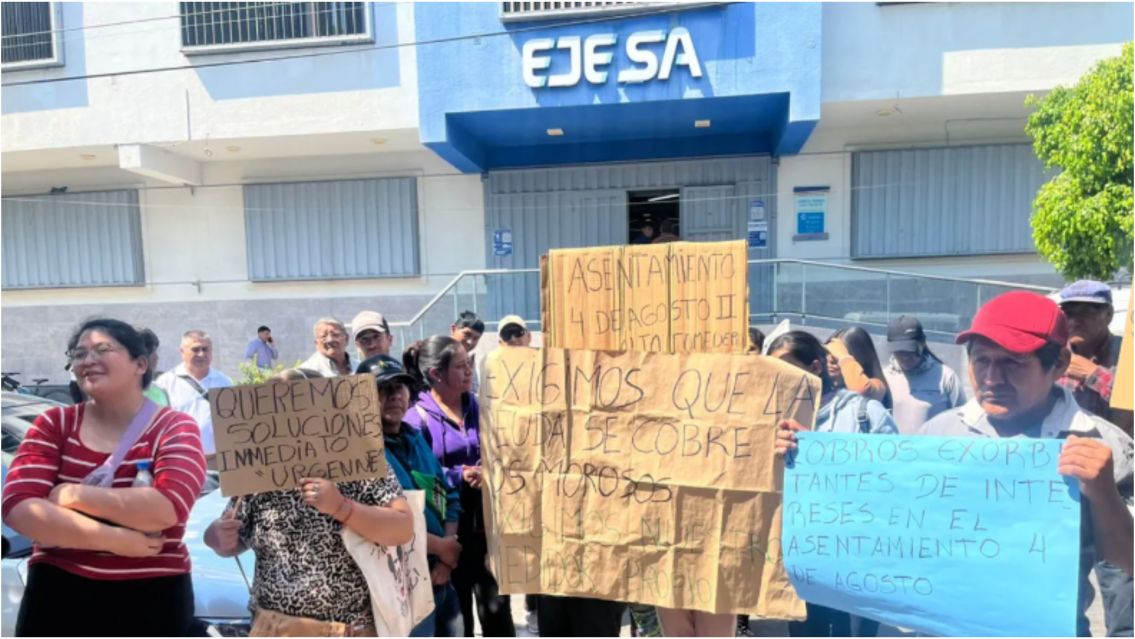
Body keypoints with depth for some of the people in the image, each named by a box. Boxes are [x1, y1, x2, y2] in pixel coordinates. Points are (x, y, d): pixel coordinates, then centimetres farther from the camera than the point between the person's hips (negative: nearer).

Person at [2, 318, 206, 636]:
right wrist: (112, 539, -20)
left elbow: (168, 509, -22)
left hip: (150, 599, -2)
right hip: (57, 594, 2)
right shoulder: (54, 424, 2)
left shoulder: (174, 428, -7)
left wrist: (73, 494, -15)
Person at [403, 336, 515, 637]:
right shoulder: (418, 417, -10)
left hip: (487, 521, 4)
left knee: (496, 606, 9)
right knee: (456, 613, 13)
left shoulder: (478, 407, 5)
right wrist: (460, 477, -22)